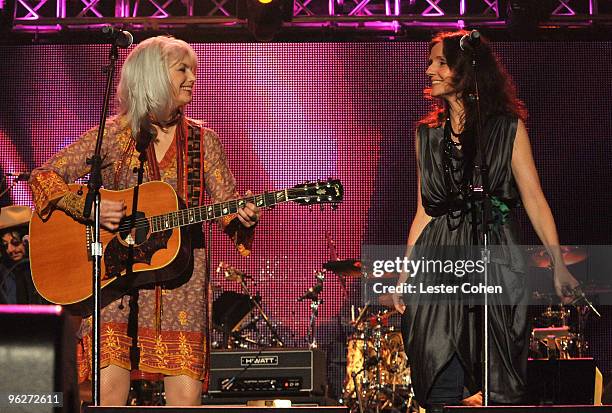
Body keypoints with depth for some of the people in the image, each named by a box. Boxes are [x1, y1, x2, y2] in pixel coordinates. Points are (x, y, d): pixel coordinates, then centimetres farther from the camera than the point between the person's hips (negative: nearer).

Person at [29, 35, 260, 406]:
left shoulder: (202, 140, 10)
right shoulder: (113, 135, 3)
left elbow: (226, 201, 9)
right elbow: (44, 176, 2)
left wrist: (243, 216, -14)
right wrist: (88, 208, -14)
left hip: (181, 277, 2)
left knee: (187, 396, -10)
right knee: (109, 393, -14)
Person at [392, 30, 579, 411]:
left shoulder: (508, 128, 2)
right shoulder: (427, 133, 13)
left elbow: (534, 199, -2)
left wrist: (558, 265, -12)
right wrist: (405, 272, 12)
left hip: (497, 261, -3)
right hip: (439, 266, 3)